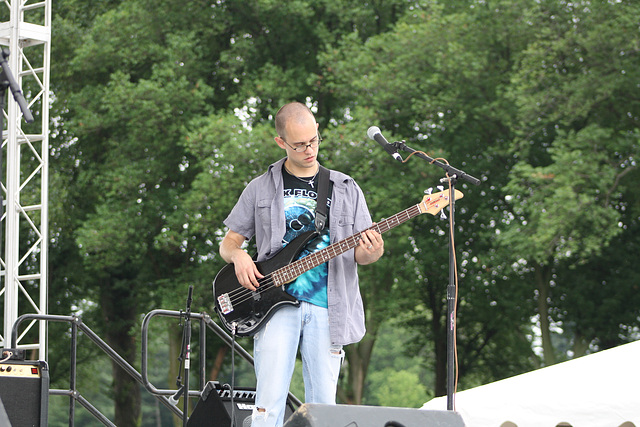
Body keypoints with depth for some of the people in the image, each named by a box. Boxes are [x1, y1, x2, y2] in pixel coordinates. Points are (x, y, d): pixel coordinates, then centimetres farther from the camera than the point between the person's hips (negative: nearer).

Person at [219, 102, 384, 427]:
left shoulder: (345, 189, 12)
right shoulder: (261, 189, 10)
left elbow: (360, 253, 11)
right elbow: (228, 243, 14)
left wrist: (372, 252, -13)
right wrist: (239, 256, -9)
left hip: (327, 309, 1)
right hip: (276, 302, -1)